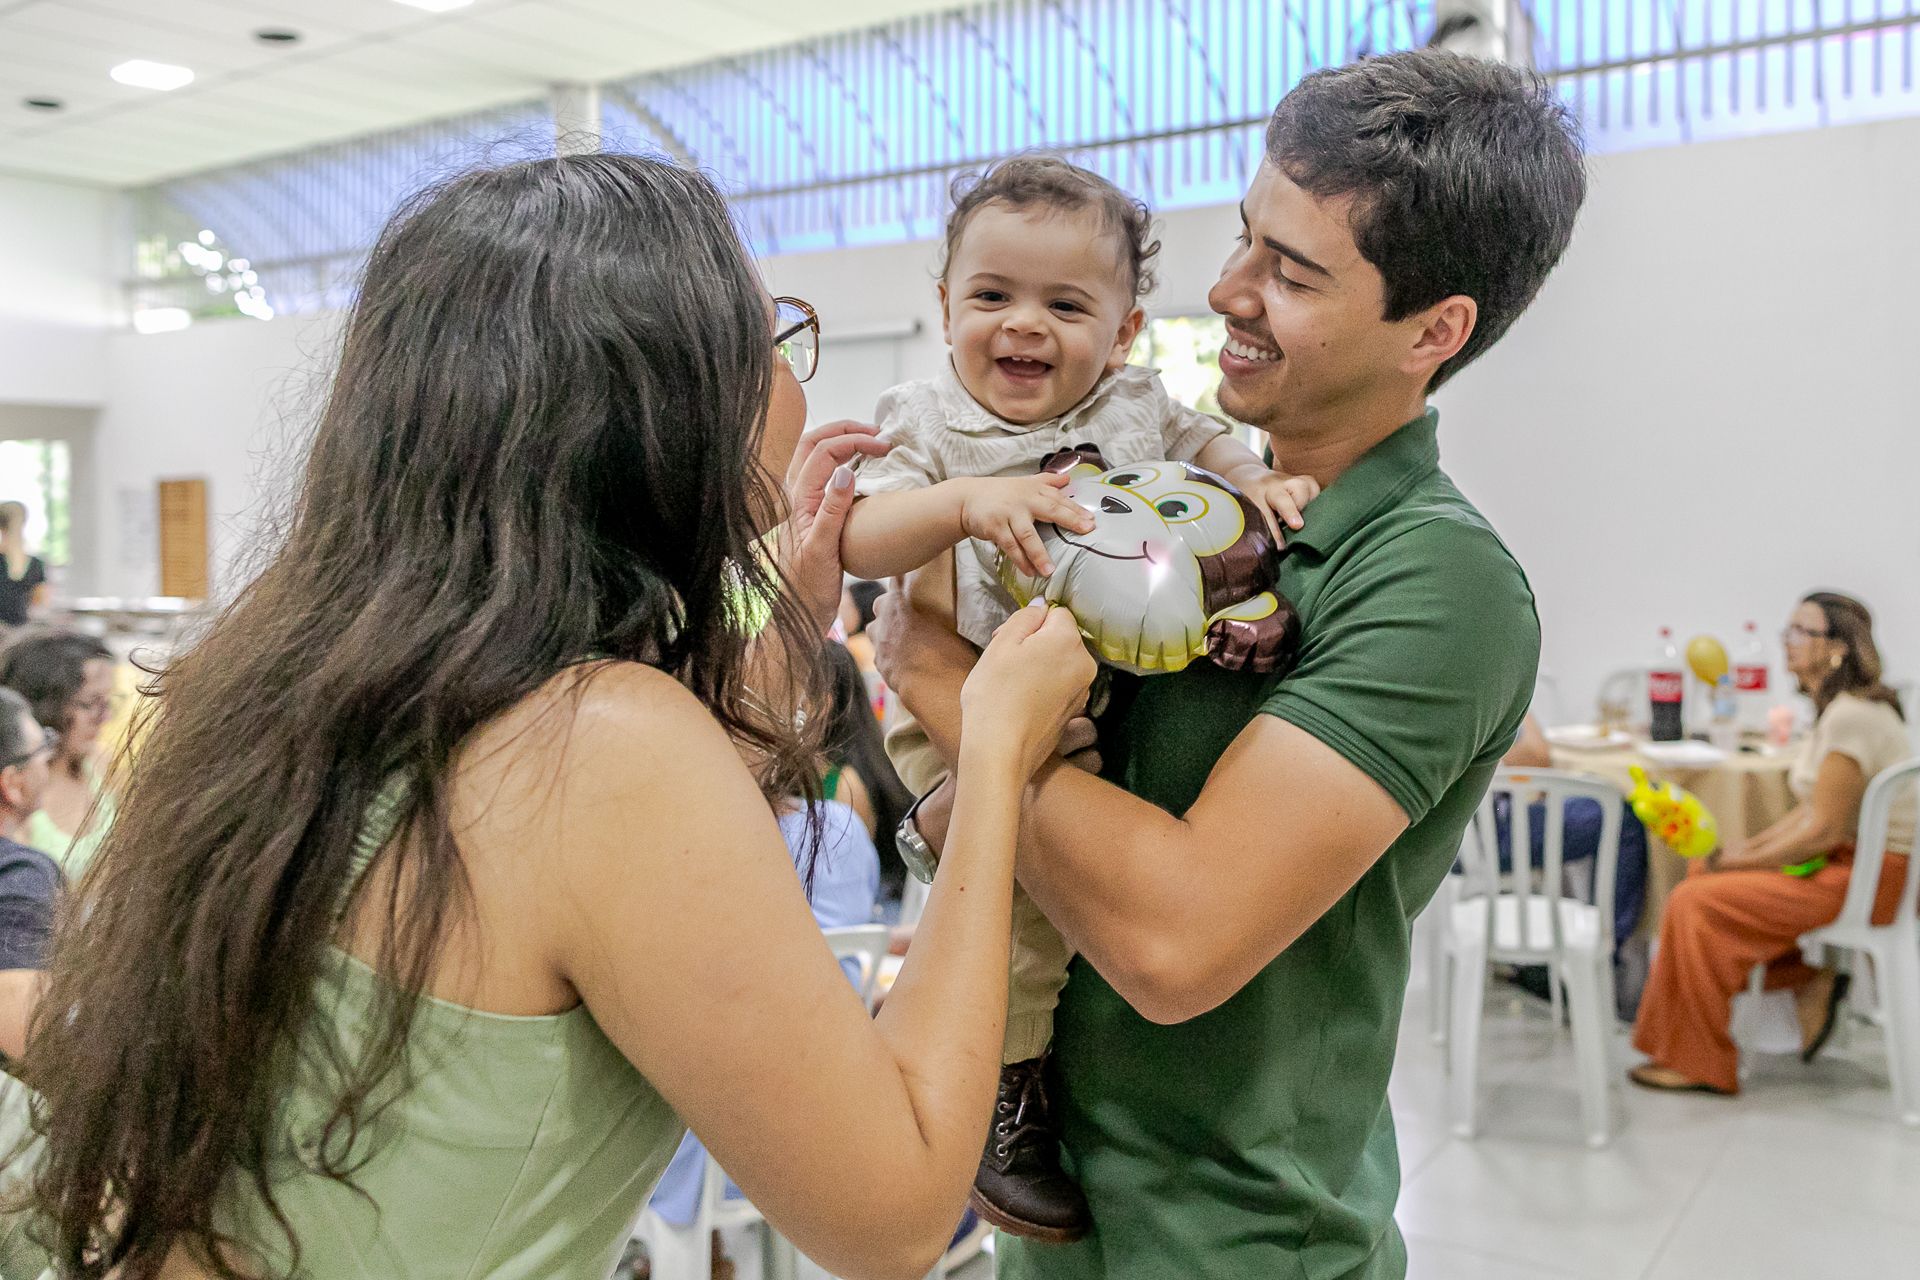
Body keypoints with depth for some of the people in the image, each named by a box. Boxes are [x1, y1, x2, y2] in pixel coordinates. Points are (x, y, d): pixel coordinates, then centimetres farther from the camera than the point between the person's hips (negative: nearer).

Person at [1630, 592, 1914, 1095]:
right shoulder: (1834, 710, 11)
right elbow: (1813, 812, 13)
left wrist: (1738, 863, -14)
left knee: (1696, 902, -16)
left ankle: (1694, 1064, -5)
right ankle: (1809, 984, 8)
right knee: (1704, 874, 8)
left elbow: (1822, 831, -22)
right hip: (1846, 859, 10)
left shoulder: (1851, 717, -21)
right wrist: (1746, 849, 2)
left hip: (1870, 878, -10)